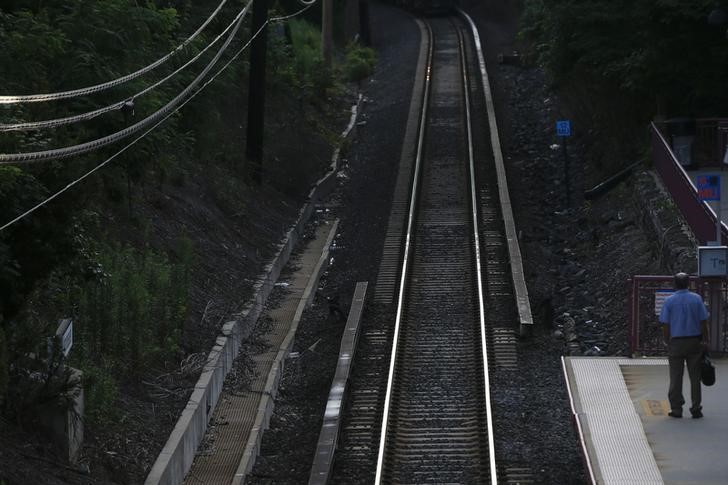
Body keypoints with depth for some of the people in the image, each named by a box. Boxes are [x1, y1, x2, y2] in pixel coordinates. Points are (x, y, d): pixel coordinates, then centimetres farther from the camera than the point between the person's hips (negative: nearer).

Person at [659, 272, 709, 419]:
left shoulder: (669, 301, -3)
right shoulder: (697, 299, 0)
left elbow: (665, 325, -4)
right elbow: (703, 322, -1)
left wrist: (668, 342, 5)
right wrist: (705, 341, 5)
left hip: (676, 342, -1)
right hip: (695, 341, 1)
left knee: (676, 377, 4)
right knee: (695, 376, 5)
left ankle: (676, 409, 3)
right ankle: (696, 409, 4)